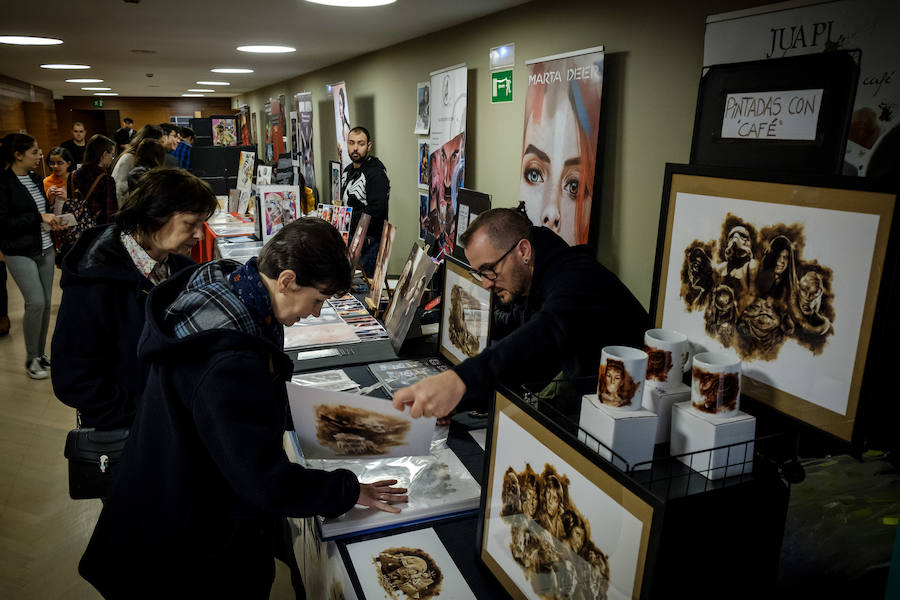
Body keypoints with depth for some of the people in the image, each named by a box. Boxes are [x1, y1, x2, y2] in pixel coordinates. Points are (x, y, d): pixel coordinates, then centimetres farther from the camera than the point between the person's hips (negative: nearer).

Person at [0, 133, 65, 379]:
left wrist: (51, 219, 1)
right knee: (36, 302, -11)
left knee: (45, 302, 8)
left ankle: (40, 353, 22)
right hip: (20, 253, -7)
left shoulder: (34, 179, 9)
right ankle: (31, 359, 6)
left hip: (45, 248, 7)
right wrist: (39, 217, -16)